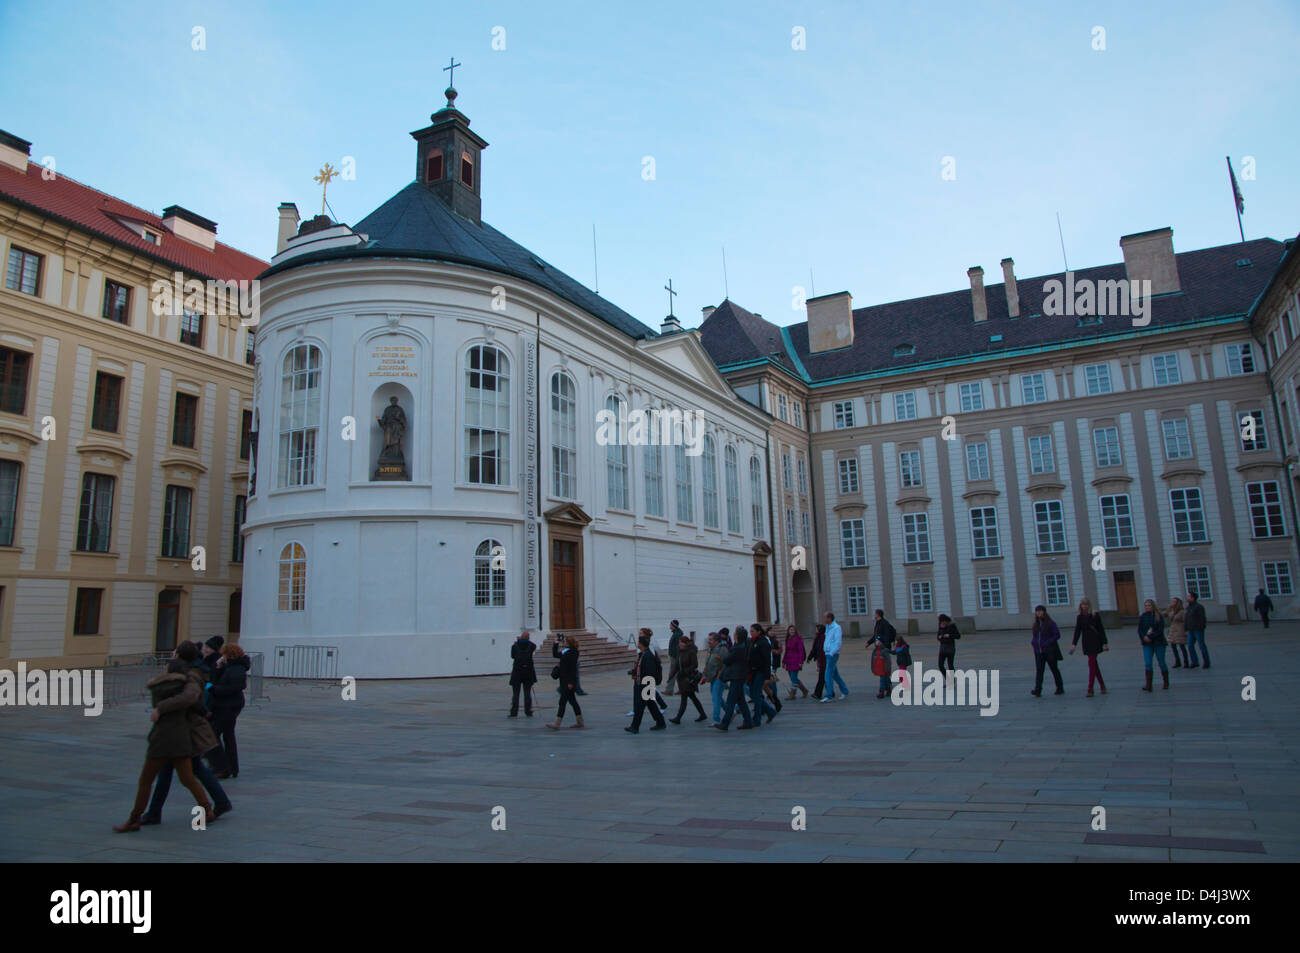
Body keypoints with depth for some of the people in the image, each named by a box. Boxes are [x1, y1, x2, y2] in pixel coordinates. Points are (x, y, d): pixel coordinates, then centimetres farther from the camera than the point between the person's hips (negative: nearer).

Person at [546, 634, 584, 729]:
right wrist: (556, 642, 18)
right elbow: (555, 654, 24)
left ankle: (556, 724, -8)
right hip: (564, 681, 10)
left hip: (568, 681, -10)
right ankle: (580, 722, 19)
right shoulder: (565, 651, 13)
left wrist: (571, 682, -23)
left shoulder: (573, 653, -15)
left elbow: (573, 668, -20)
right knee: (572, 701, 13)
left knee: (562, 702, -8)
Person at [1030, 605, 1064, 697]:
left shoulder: (1050, 623, -9)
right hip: (1038, 651, 5)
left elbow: (1057, 635, -10)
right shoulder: (1036, 624, 10)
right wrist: (1033, 641, 0)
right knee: (1039, 670, -5)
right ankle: (1038, 691, -11)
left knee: (1054, 669, 8)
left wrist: (1047, 643, -18)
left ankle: (1060, 688, 24)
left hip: (1049, 651, -5)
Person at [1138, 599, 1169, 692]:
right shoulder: (1142, 617, 6)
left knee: (1162, 663, 6)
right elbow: (1139, 630, 2)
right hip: (1147, 644, 2)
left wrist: (1150, 637, -19)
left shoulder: (1159, 617, -3)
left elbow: (1160, 630, -12)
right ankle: (1148, 685, -10)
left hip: (1159, 643, -2)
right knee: (1148, 663, -8)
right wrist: (1144, 638, -15)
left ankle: (1166, 683, 25)